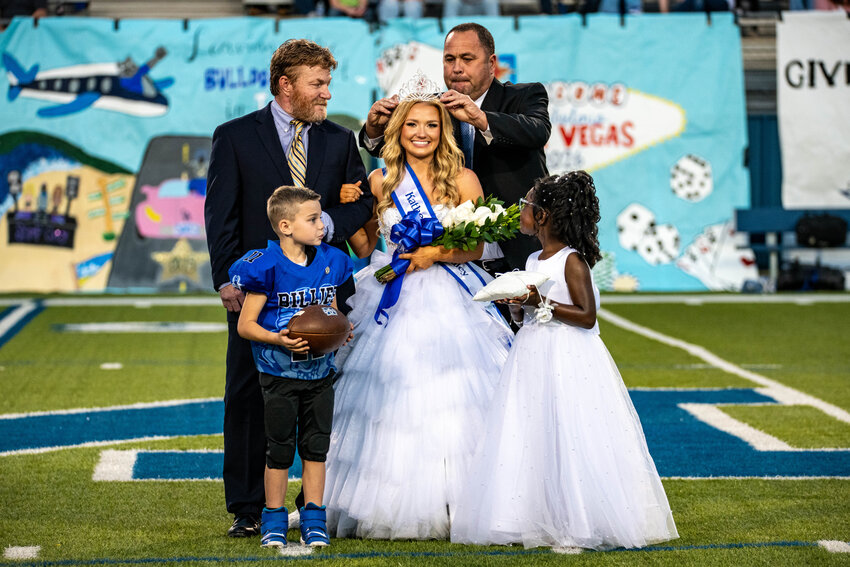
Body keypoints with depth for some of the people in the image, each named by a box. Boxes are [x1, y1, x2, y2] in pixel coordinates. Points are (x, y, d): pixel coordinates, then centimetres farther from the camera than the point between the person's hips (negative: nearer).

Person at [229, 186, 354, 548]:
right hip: (280, 373, -4)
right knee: (280, 449, 4)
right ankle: (274, 520, 16)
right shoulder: (267, 267, -13)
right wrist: (278, 339, -26)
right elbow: (245, 325, -11)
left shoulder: (329, 262, 3)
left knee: (316, 446, 9)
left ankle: (313, 520, 17)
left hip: (319, 371, 5)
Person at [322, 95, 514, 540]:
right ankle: (392, 508, 4)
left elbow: (474, 247, 1)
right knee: (393, 399, -3)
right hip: (394, 301, 1)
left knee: (452, 398, -8)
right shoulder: (380, 182, 9)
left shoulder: (463, 181, 4)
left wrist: (435, 254, -12)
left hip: (449, 302, -1)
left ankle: (455, 506, -2)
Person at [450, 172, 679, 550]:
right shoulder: (533, 261, 14)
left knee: (570, 441, -8)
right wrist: (516, 304, 0)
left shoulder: (572, 260, -10)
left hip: (569, 361, -8)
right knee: (530, 441, 5)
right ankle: (539, 519, 10)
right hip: (532, 359, 8)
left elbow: (587, 316, -15)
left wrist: (541, 303, -19)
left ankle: (579, 524, -2)